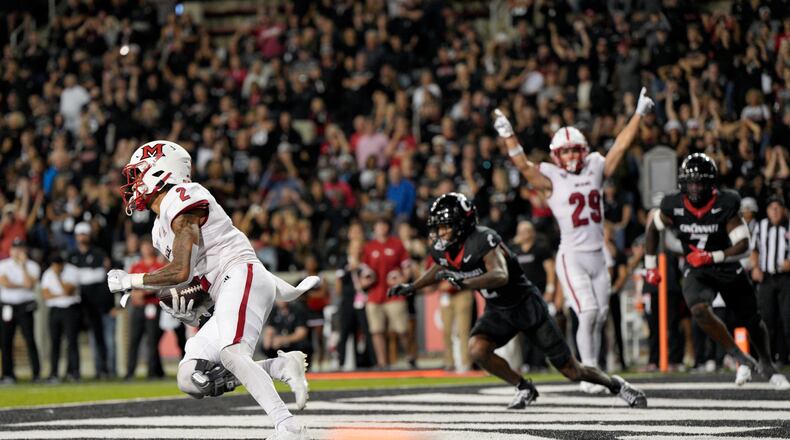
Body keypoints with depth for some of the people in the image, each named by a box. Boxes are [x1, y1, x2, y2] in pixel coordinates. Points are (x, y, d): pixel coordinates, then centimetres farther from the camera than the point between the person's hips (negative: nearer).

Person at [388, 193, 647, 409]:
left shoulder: (482, 240, -29)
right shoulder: (442, 249, -5)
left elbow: (500, 276, -45)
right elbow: (440, 270, 20)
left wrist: (462, 282, -52)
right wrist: (411, 288, 15)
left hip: (526, 305, -6)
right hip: (497, 312, 6)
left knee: (570, 370, -1)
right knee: (477, 350, -22)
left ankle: (615, 384, 27)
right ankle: (524, 389, 0)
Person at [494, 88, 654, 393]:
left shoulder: (596, 169, 9)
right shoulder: (551, 179, -2)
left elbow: (621, 145, 11)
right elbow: (523, 165, -14)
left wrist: (639, 114, 10)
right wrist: (507, 135, -25)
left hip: (598, 256, 5)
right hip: (572, 257, -5)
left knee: (600, 317, 5)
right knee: (588, 313, -15)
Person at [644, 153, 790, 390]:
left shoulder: (725, 204, -21)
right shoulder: (674, 206, -15)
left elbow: (743, 244, -22)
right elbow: (653, 228, 6)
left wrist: (712, 257, -35)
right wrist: (650, 266, 6)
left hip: (729, 270, 0)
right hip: (696, 272, 0)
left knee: (752, 322, 11)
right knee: (699, 310, -30)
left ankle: (767, 367, 39)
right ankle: (743, 360, -16)